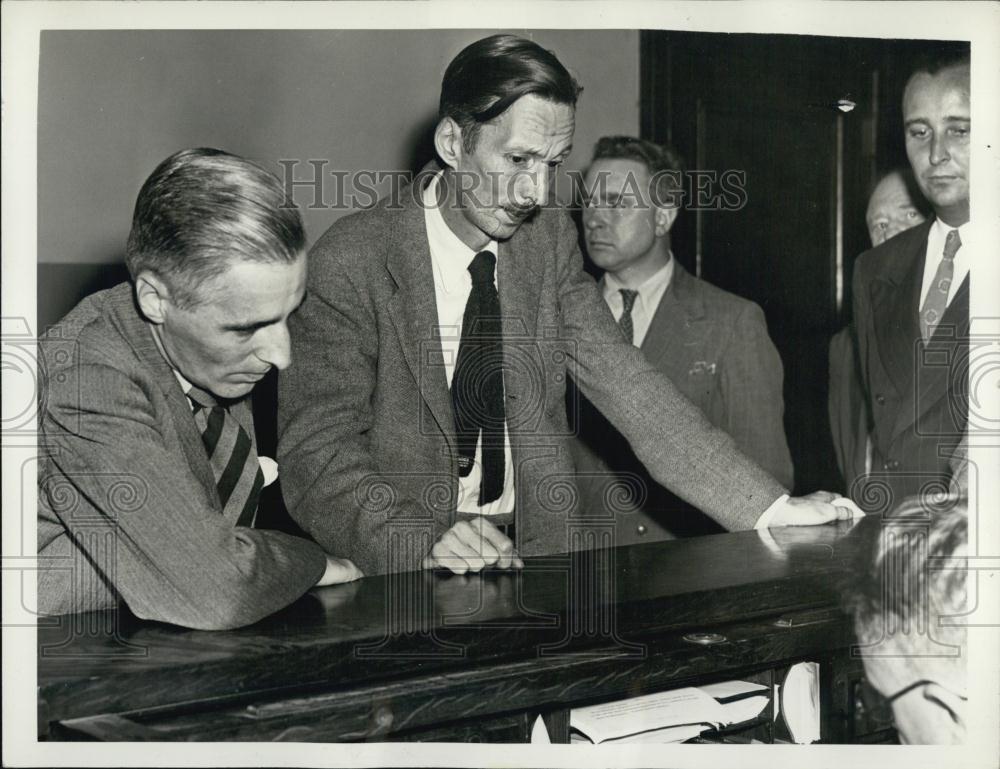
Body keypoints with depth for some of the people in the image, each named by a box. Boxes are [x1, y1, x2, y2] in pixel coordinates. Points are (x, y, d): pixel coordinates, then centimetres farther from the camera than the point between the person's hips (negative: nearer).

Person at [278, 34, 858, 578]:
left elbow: (625, 385, -1)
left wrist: (769, 509, -11)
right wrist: (422, 542, -31)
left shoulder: (550, 239, 5)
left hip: (541, 544, 2)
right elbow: (315, 449, -14)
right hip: (400, 573, -2)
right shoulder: (350, 261, -10)